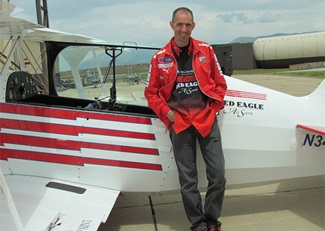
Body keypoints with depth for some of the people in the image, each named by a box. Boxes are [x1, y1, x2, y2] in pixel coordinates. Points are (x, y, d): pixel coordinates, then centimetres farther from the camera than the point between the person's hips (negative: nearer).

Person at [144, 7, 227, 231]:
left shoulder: (206, 50, 4)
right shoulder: (160, 57, 1)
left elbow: (220, 83, 11)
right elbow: (151, 92, 8)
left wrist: (214, 108, 2)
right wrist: (167, 113, -3)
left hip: (207, 120, 1)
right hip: (179, 123, -1)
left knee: (218, 176, 0)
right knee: (188, 181, 5)